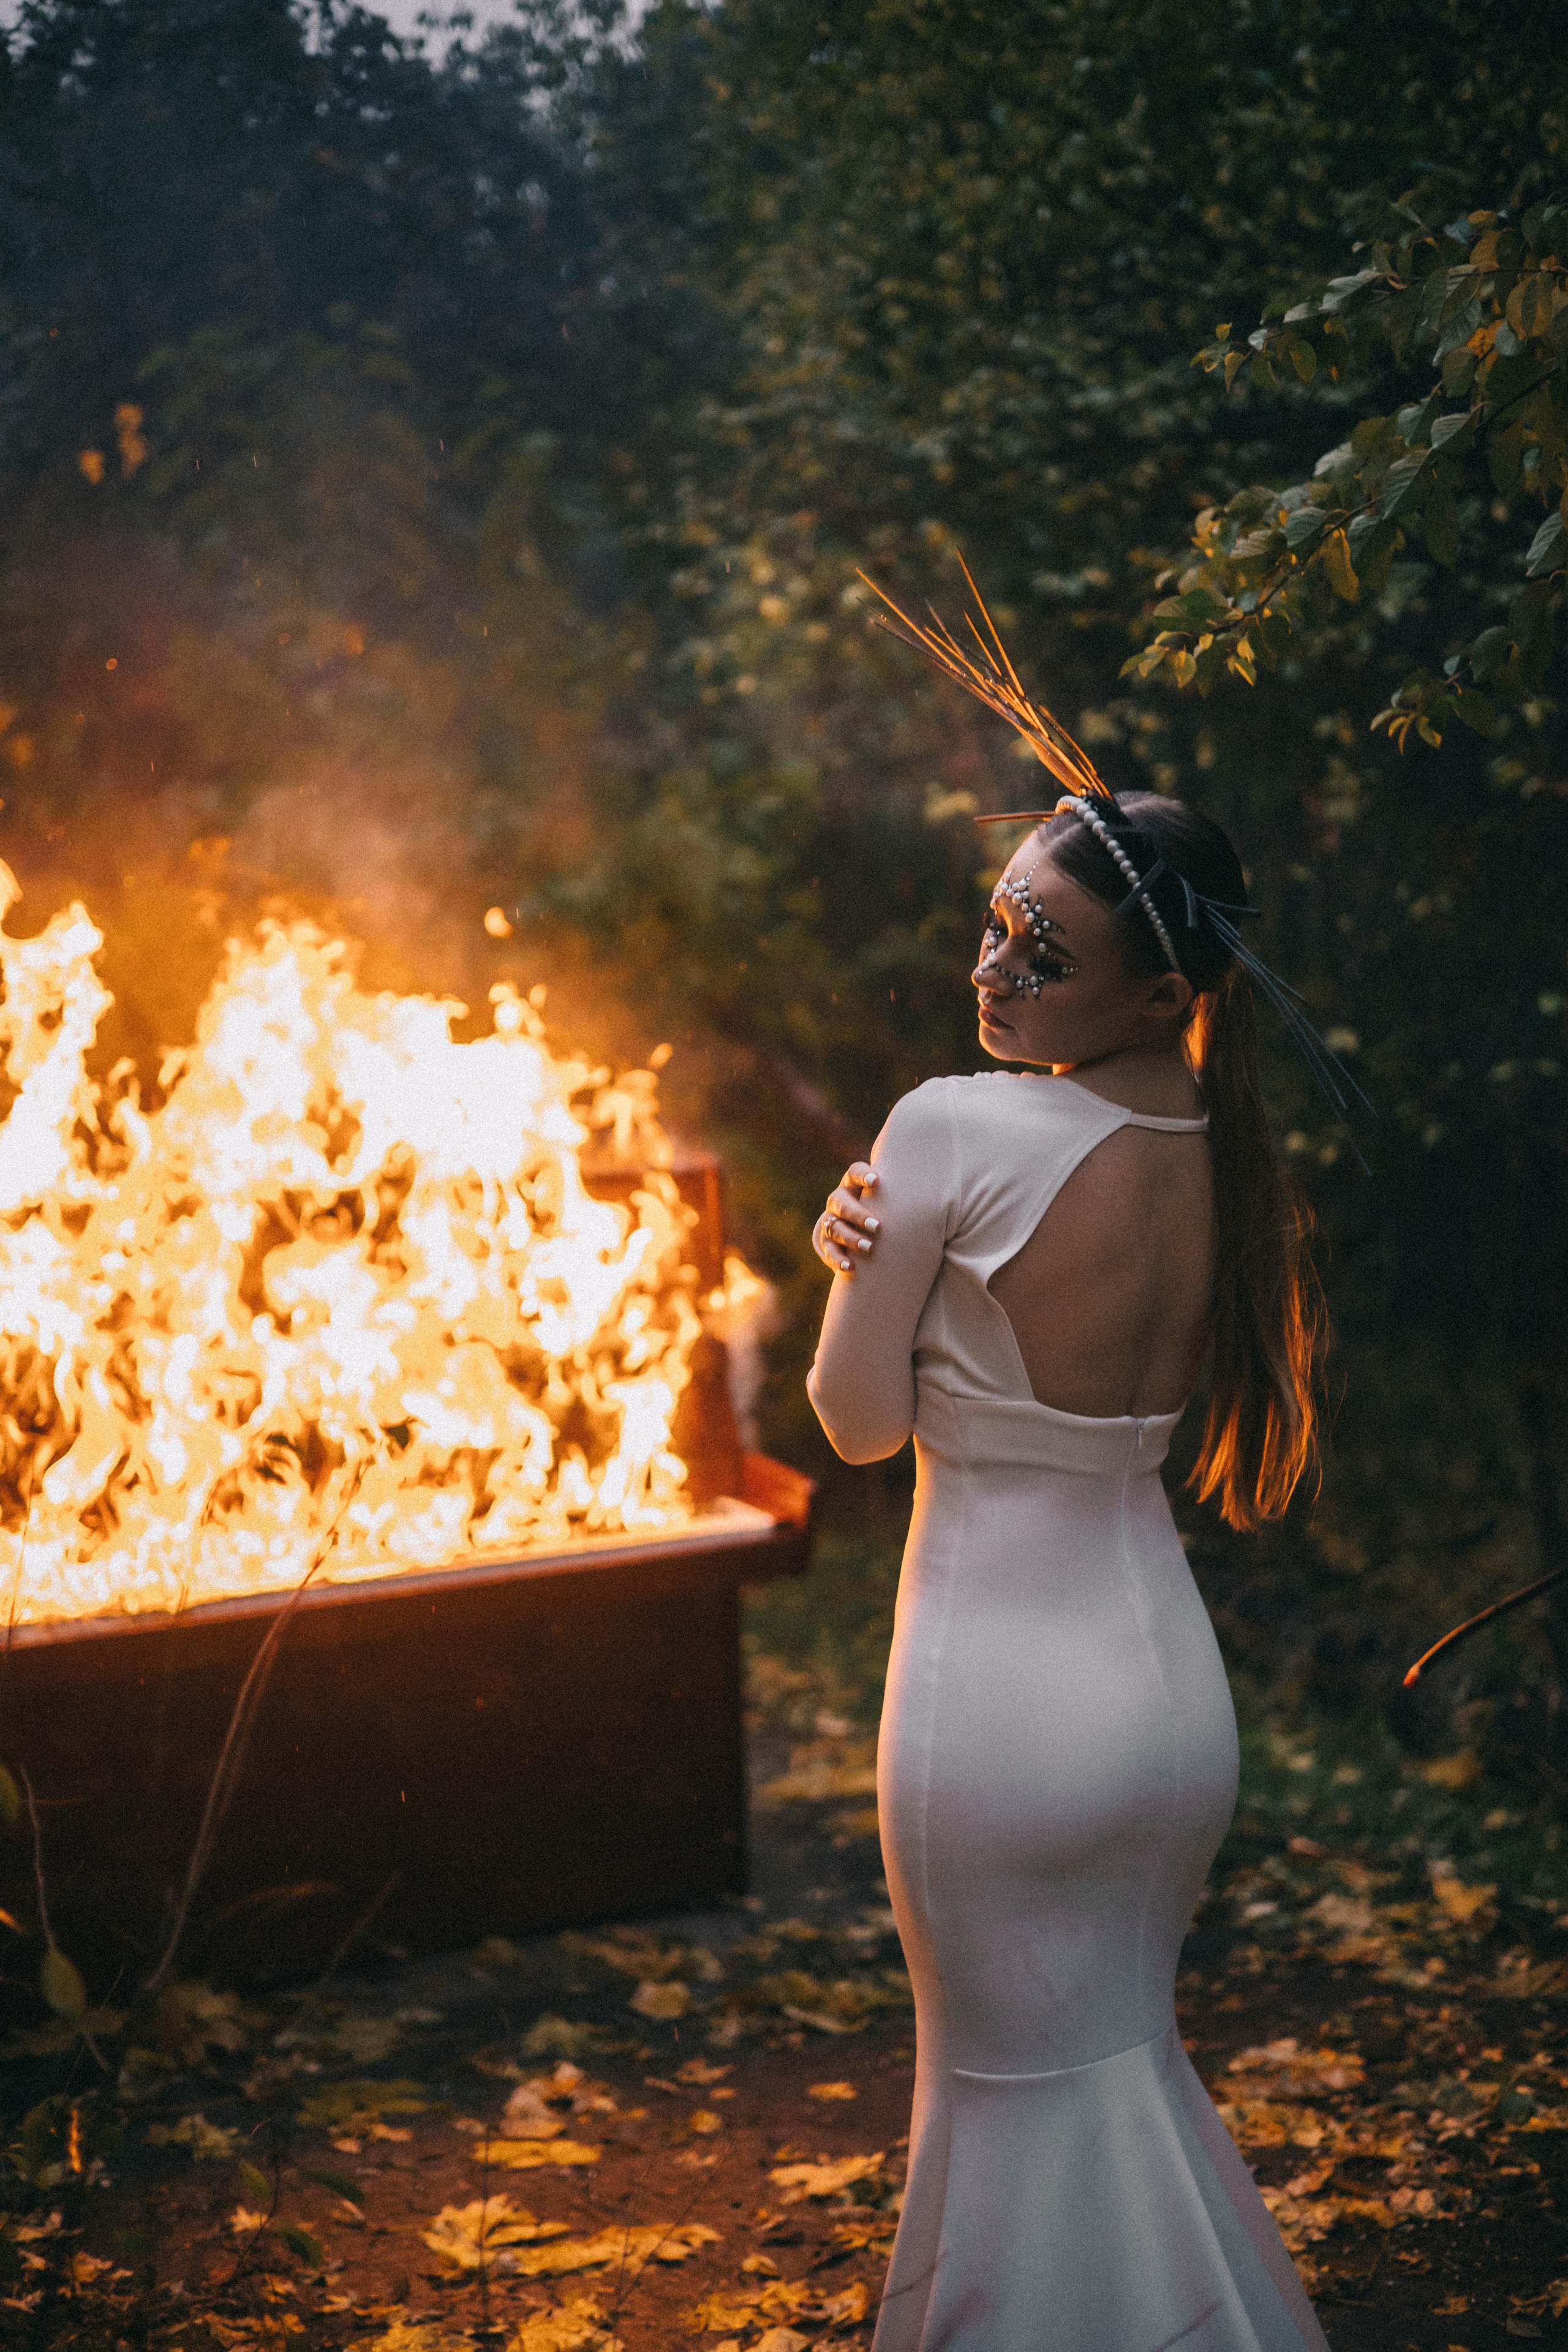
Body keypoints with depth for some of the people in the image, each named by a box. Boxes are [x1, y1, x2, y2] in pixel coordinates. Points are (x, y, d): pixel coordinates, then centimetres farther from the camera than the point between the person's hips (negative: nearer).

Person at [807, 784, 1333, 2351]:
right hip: (1175, 1680, 7)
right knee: (1128, 2052, 24)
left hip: (1001, 1686, -7)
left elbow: (860, 1420, -10)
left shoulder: (952, 1130, -19)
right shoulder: (1228, 1160, 0)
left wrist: (864, 1250, 4)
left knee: (1024, 2081, 10)